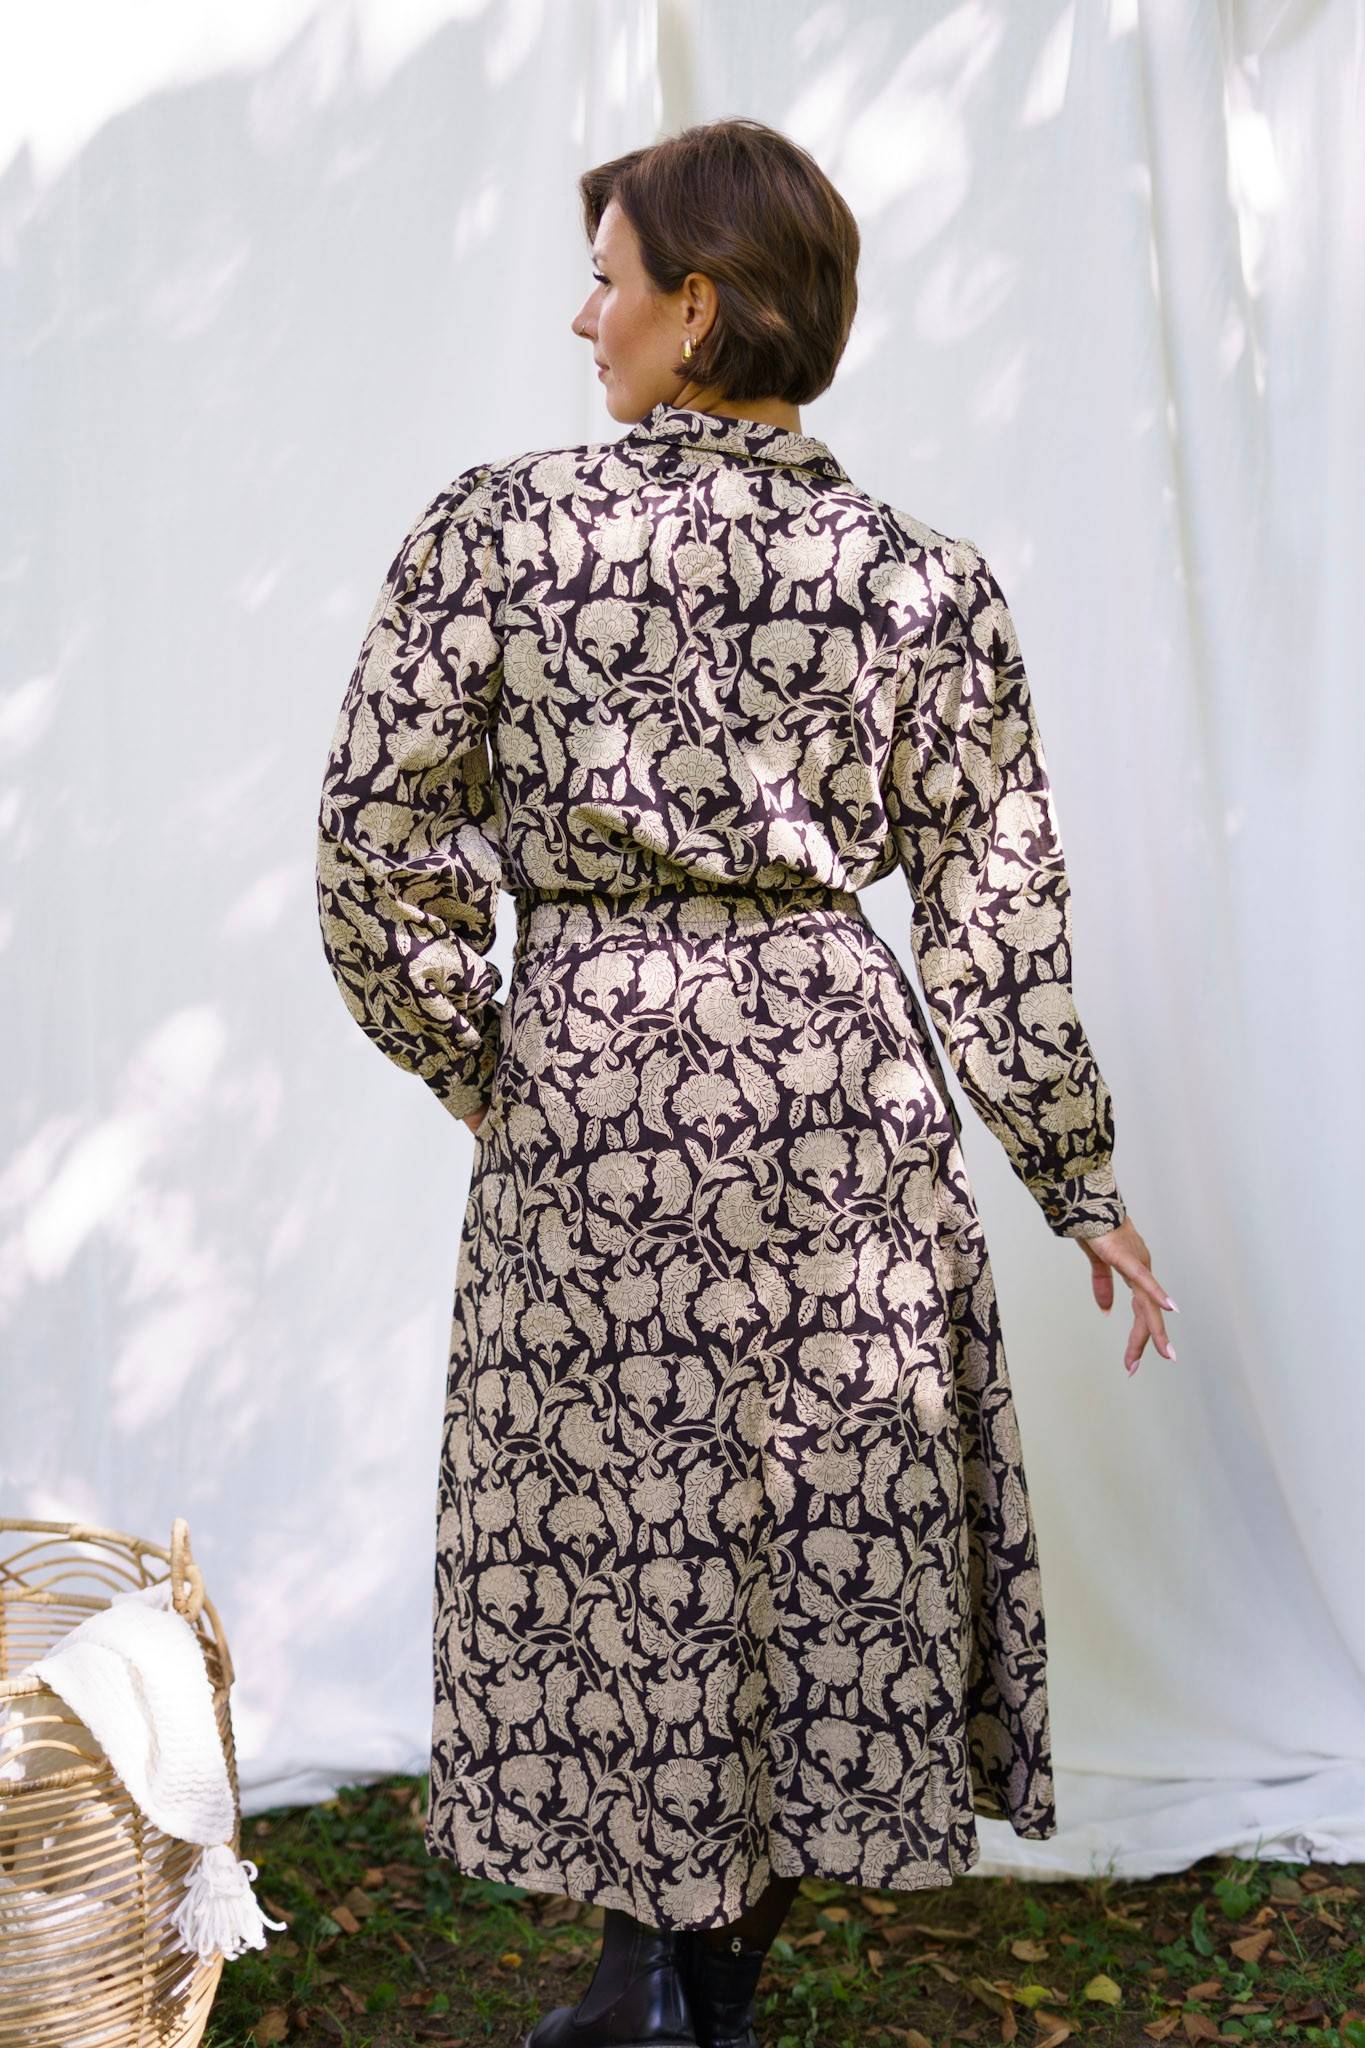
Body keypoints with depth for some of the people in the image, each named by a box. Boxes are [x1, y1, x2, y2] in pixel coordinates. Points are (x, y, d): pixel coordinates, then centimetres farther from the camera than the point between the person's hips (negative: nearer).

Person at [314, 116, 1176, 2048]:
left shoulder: (496, 528, -5)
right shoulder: (927, 581, -1)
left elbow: (378, 849, -6)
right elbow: (996, 914, 0)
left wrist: (479, 1074, 9)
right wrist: (1080, 1176, 10)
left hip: (585, 1073, -1)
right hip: (836, 1066, 2)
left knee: (614, 1525, 14)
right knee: (832, 1526, 16)